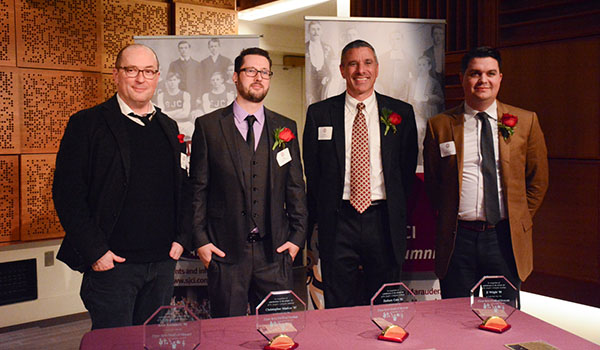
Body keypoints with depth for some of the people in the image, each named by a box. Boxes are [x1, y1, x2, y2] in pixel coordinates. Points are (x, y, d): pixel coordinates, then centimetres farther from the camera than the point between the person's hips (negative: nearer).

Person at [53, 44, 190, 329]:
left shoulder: (168, 127, 12)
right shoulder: (87, 124, -4)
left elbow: (182, 187, 15)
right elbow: (67, 195, -8)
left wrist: (181, 238, 4)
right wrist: (95, 252, -14)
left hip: (163, 262, 5)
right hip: (111, 263, -5)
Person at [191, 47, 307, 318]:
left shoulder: (285, 128, 9)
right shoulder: (208, 126, 2)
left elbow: (296, 187, 10)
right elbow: (197, 187, 2)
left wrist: (297, 236, 4)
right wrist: (200, 239, -3)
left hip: (274, 249, 2)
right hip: (225, 249, -2)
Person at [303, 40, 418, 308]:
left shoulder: (401, 113, 5)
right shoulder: (319, 114, 4)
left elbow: (408, 168, 9)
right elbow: (311, 172, 6)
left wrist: (398, 215, 6)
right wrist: (315, 218, 3)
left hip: (384, 223, 1)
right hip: (338, 223, 0)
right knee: (338, 311, 8)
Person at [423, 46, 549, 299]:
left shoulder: (526, 121, 5)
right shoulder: (439, 125, 3)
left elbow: (537, 179, 11)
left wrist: (519, 220, 7)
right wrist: (449, 219, 4)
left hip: (506, 238, 1)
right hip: (457, 238, 0)